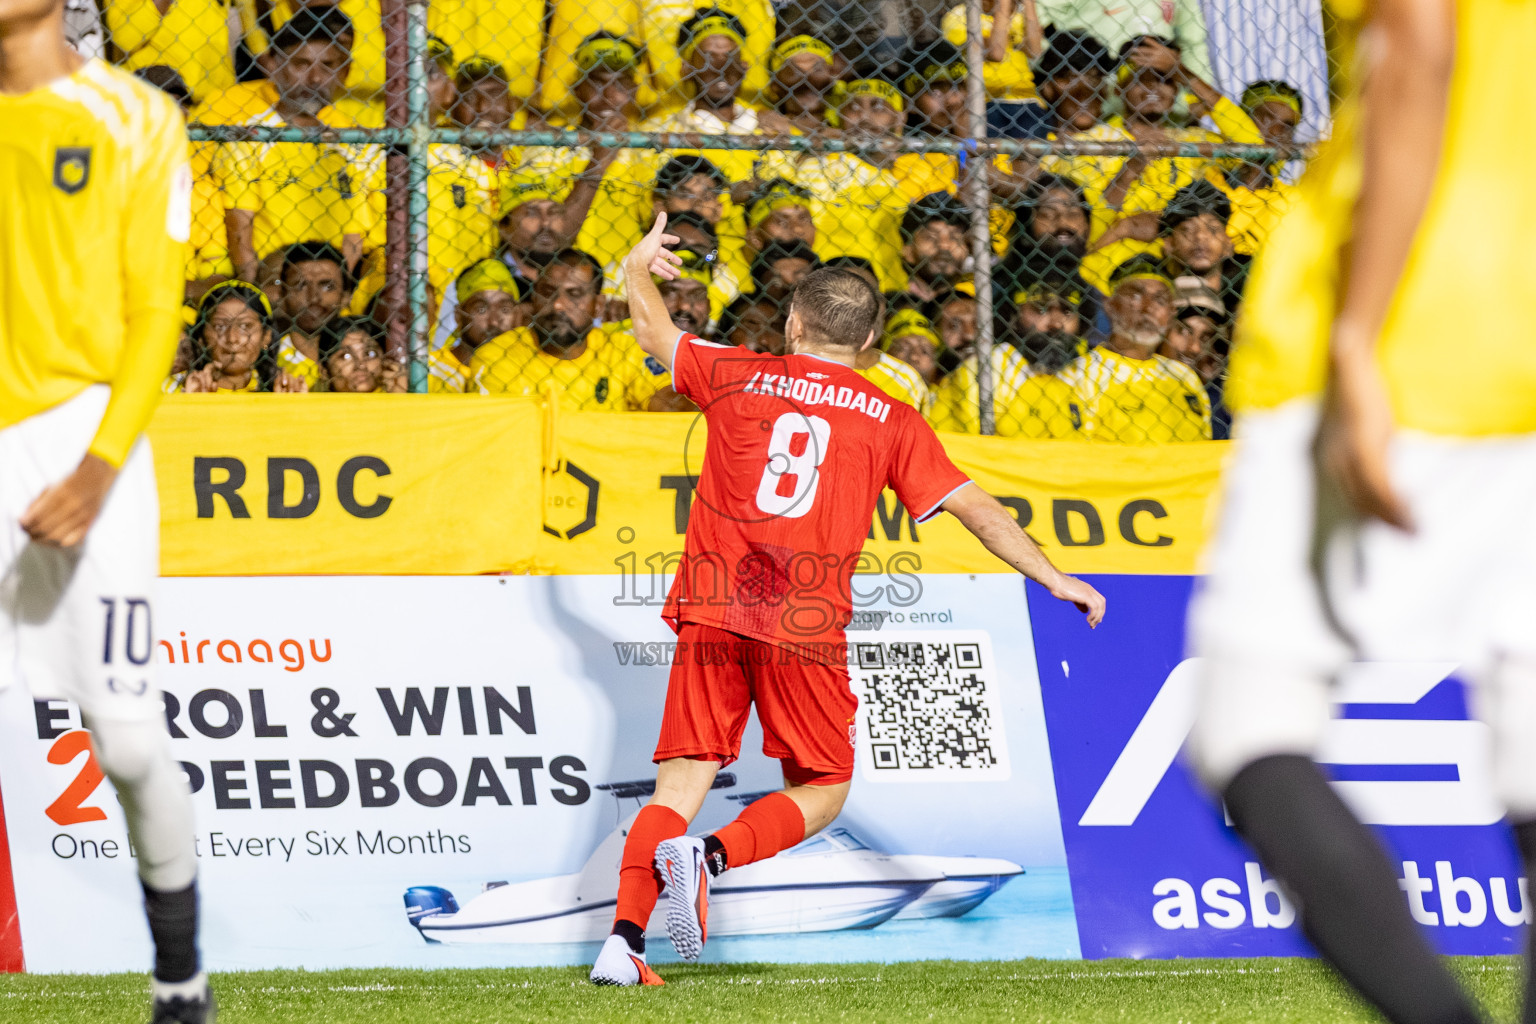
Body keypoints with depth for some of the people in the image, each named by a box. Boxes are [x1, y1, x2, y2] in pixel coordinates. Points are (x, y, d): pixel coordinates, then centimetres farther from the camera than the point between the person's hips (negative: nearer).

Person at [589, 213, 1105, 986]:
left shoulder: (737, 377, 10)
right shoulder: (890, 422, 8)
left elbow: (653, 333, 26)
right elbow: (974, 508, 6)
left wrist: (639, 269, 45)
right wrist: (1052, 578, 11)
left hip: (713, 607, 2)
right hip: (805, 630, -2)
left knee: (682, 782, 3)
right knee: (822, 791, 10)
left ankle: (624, 938, -11)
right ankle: (708, 856, -16)